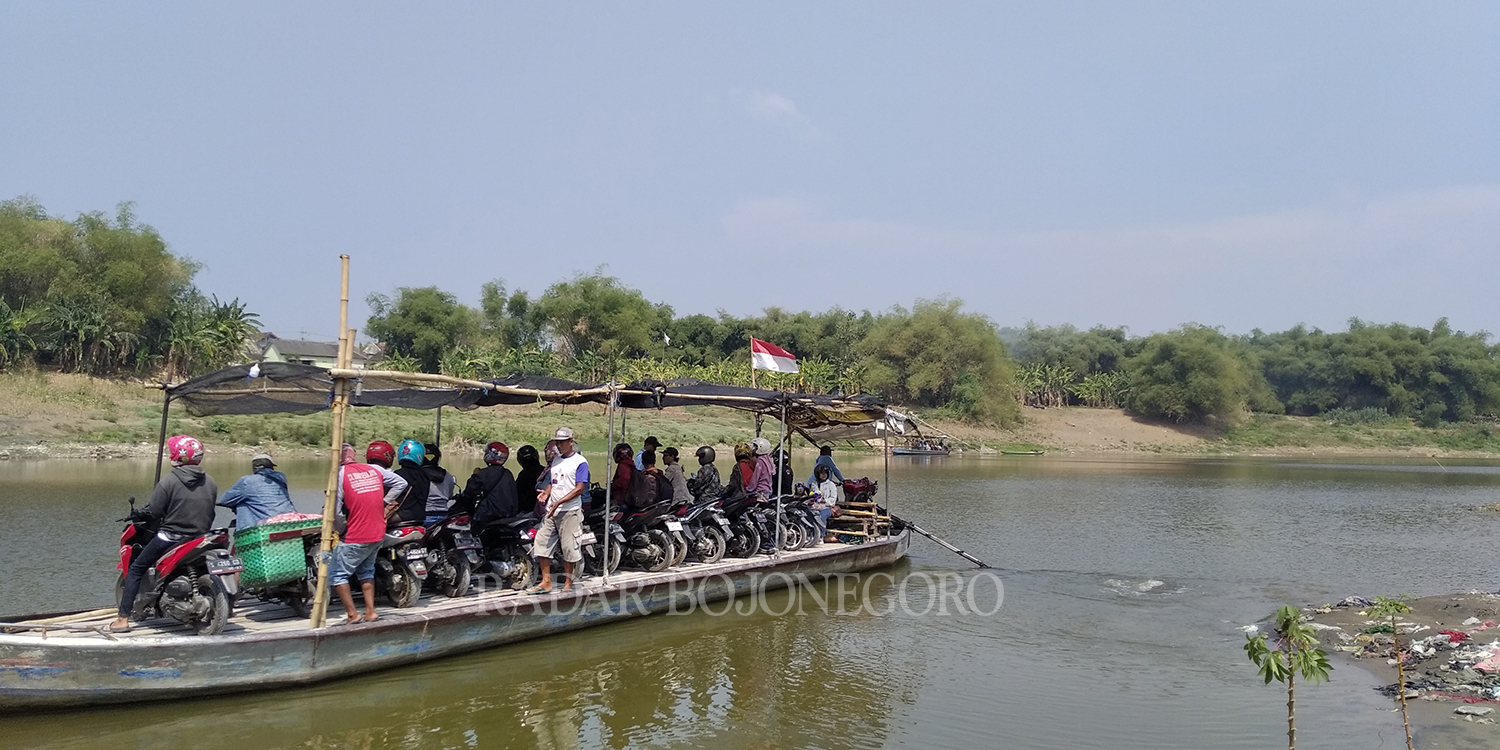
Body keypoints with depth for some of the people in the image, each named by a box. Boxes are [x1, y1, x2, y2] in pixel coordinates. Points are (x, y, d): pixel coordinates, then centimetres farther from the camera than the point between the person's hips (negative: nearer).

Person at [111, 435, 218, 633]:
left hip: (170, 538, -5)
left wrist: (140, 513, 9)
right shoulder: (210, 483, 4)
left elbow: (154, 512, -12)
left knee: (136, 570, 10)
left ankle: (123, 618, 4)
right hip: (200, 540, 5)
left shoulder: (169, 480, -11)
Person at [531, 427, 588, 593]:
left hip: (570, 511, -7)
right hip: (551, 511, 7)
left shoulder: (580, 461, -7)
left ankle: (568, 582, 10)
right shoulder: (556, 461, 16)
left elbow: (580, 488, -14)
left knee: (569, 547, -2)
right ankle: (546, 581, 11)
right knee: (541, 542, 4)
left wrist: (559, 502, -21)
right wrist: (545, 494, 0)